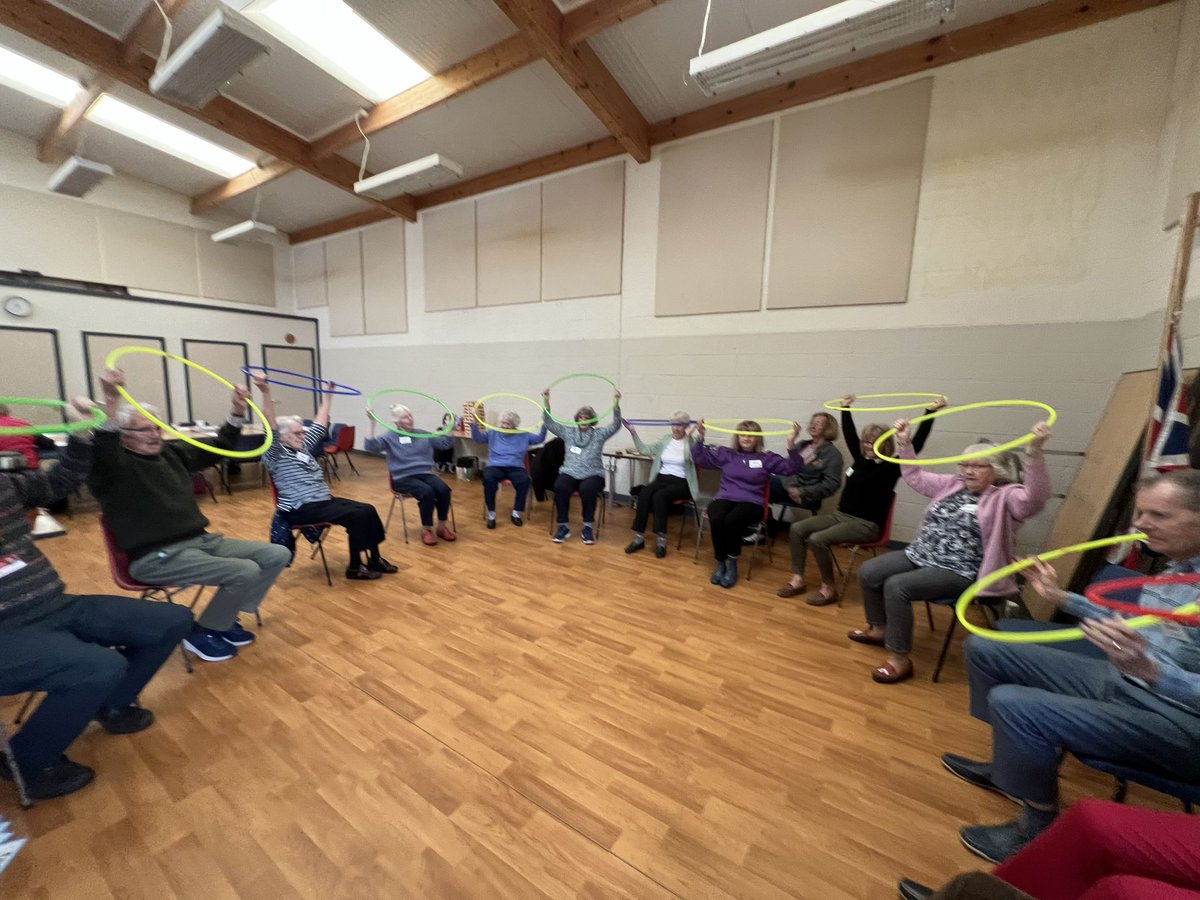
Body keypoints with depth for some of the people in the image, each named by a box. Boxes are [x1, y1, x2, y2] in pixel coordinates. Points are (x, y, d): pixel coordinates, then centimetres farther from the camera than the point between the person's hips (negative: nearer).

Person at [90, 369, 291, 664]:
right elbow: (100, 451, -32)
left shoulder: (173, 453, 13)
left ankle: (226, 618, 13)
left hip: (201, 541, 8)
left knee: (277, 555, -2)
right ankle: (202, 632, 0)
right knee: (245, 572, -28)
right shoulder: (114, 466, -9)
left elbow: (217, 448, 17)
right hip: (156, 556, -8)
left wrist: (237, 415, 0)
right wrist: (112, 403, -50)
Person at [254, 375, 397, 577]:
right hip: (300, 509, -8)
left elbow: (319, 426, 24)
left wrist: (327, 398, 29)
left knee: (368, 509, -8)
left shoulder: (303, 448, 17)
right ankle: (354, 568, -10)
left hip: (324, 501, 8)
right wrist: (266, 393, -37)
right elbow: (271, 427, -22)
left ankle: (374, 559, 2)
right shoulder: (276, 455, -6)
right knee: (357, 515, -22)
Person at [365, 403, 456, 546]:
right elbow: (371, 446, -14)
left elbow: (446, 443, 14)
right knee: (427, 492, -33)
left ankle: (442, 527, -8)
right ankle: (426, 530, -14)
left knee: (444, 489, -25)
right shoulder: (390, 437, 4)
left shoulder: (422, 434, 15)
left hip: (425, 474, 4)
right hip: (403, 478, -4)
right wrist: (373, 423, -21)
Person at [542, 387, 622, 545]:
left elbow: (616, 425, -6)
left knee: (587, 489, -35)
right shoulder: (568, 432, 14)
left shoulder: (599, 434, 8)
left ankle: (588, 527, -16)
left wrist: (616, 403, -21)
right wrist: (546, 401, -4)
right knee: (560, 486, -30)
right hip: (570, 473, 2)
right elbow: (549, 423, 9)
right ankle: (563, 526, -16)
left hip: (592, 475, -2)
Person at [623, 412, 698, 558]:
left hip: (681, 483, -4)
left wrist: (692, 435, -34)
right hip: (662, 478, 4)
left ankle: (661, 540, -24)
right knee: (644, 494, -26)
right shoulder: (665, 439, 13)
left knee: (659, 496, -33)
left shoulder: (691, 442, -2)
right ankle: (639, 537, -20)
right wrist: (633, 432, 4)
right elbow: (645, 450, 10)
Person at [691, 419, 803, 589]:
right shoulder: (726, 453, 15)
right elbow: (700, 458, 14)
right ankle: (720, 563, -12)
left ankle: (732, 564, -13)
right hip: (724, 499, 2)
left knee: (731, 521, -35)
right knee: (716, 519, -33)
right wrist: (700, 437, 0)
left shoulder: (766, 458, 11)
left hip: (751, 503, -1)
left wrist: (791, 445, -12)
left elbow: (792, 468, 2)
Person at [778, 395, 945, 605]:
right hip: (841, 516, 7)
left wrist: (931, 412, -20)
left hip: (867, 525, -7)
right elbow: (849, 435, 20)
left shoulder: (892, 467, -7)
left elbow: (916, 444, -17)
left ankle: (829, 589, -11)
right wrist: (845, 409, 29)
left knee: (817, 539, -28)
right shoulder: (861, 459, 9)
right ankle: (798, 579, -5)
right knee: (797, 529, -8)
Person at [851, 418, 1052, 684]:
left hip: (959, 572, -8)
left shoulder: (1006, 497, -7)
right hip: (920, 555, 8)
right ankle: (880, 629, 21)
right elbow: (915, 477, 21)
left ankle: (900, 659, -12)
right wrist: (904, 443, 14)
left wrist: (1034, 451, -42)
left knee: (896, 586, -28)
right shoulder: (952, 485, 13)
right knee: (868, 573, -2)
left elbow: (1035, 497, -29)